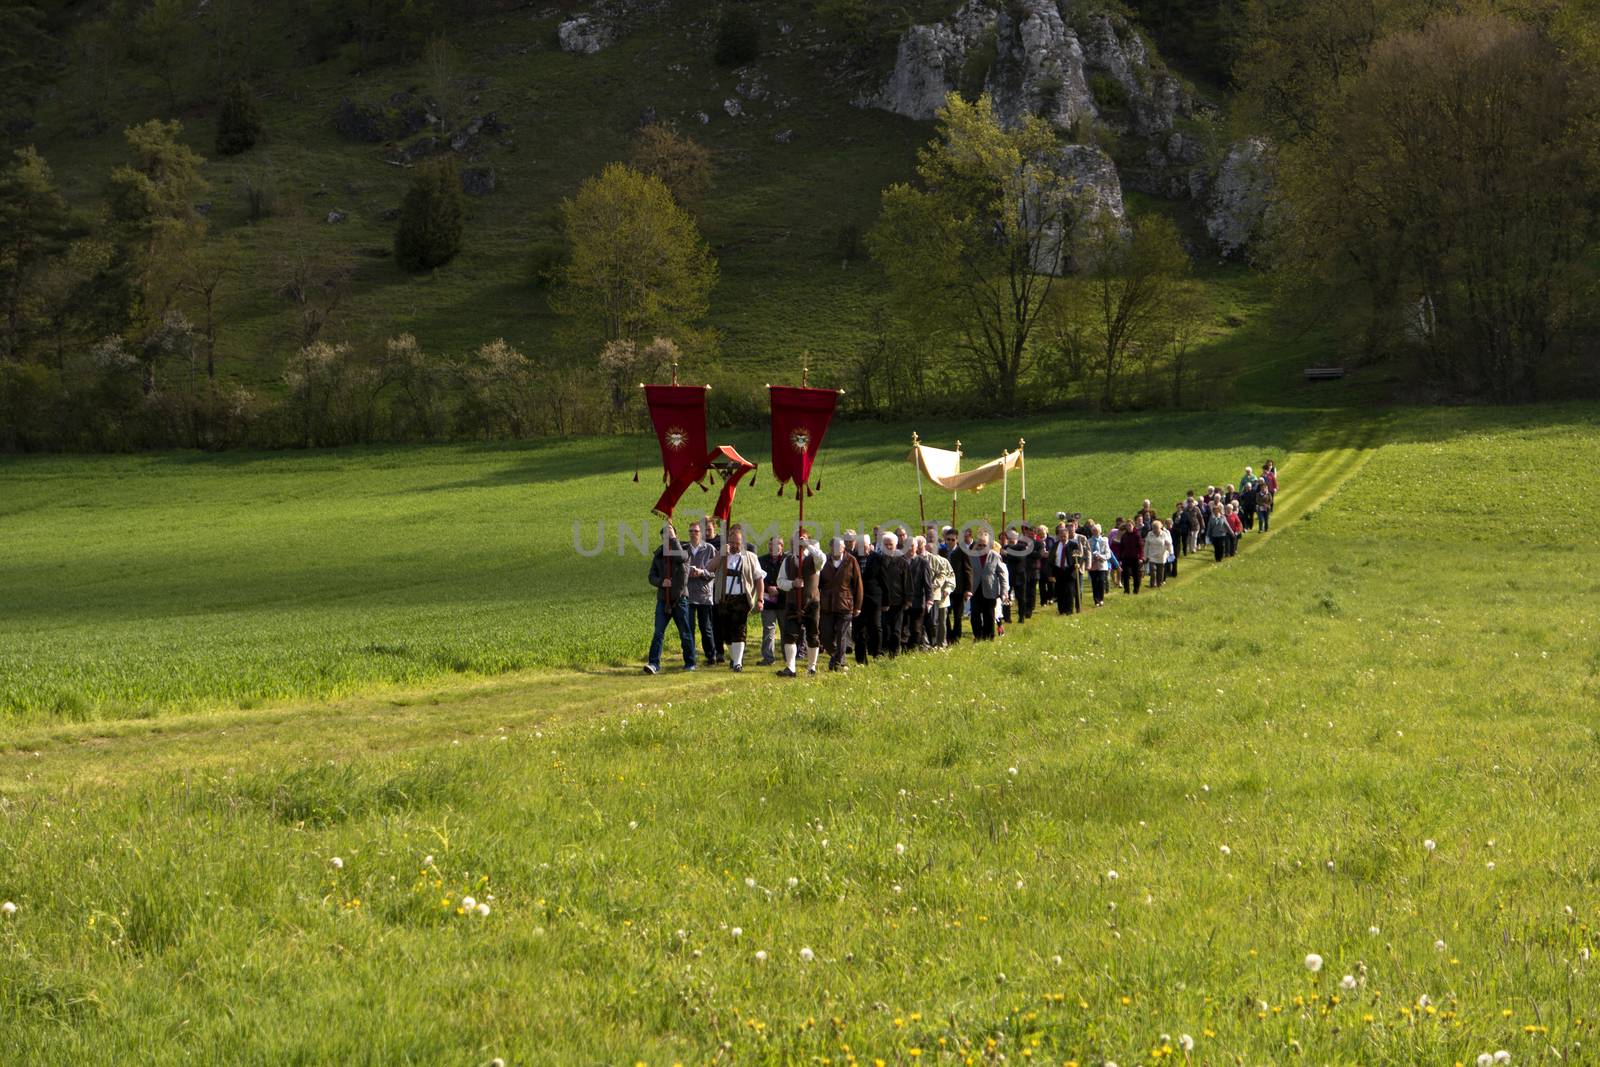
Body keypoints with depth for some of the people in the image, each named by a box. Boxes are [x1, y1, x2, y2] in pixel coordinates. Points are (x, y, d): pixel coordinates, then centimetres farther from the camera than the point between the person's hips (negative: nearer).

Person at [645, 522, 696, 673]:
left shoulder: (684, 549, -3)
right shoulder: (659, 554, 9)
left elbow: (681, 557, -28)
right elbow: (652, 576, 10)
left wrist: (673, 538, -23)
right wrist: (661, 582, -11)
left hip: (680, 599, -3)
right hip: (663, 599, 3)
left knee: (685, 633, 6)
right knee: (658, 633, -8)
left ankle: (690, 663, 18)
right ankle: (654, 664, -12)